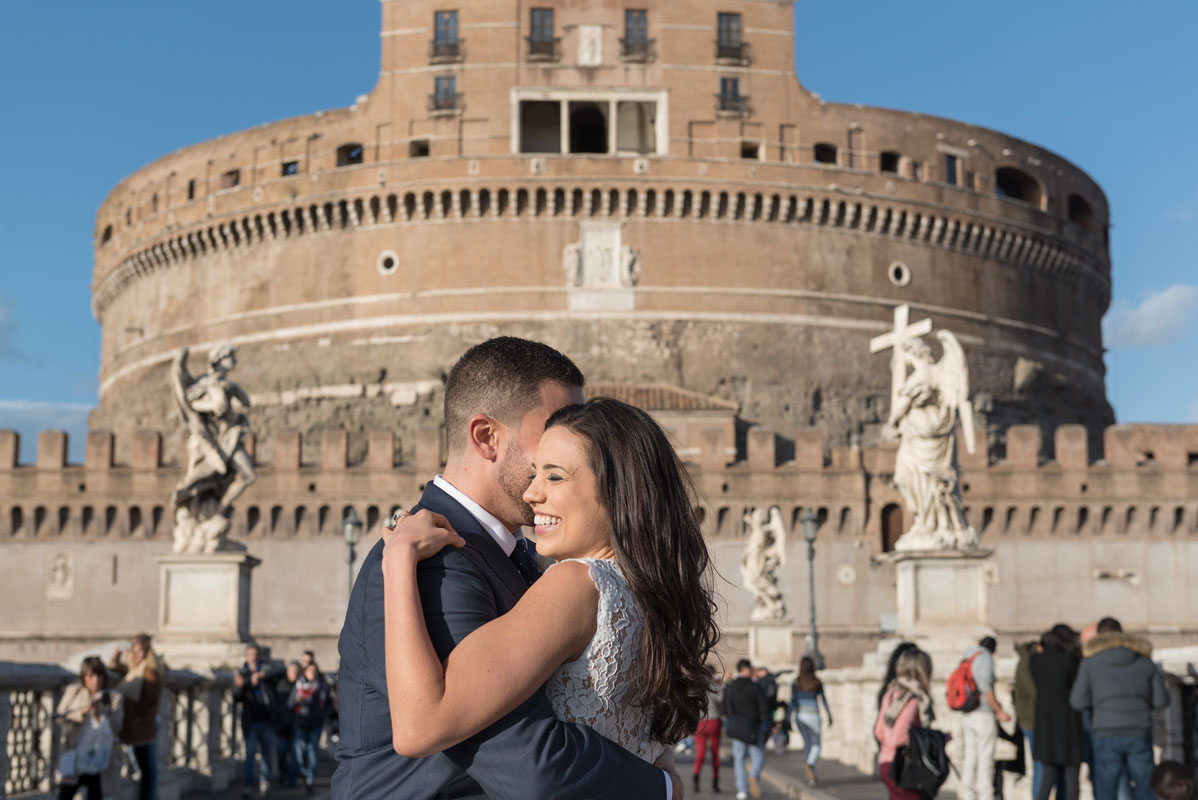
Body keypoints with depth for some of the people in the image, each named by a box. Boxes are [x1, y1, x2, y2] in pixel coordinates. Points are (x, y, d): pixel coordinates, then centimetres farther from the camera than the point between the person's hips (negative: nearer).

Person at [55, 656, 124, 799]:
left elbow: (114, 727, -6)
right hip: (74, 757, 0)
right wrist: (83, 711, -16)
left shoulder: (114, 699, 3)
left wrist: (99, 715, -22)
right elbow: (60, 715, -2)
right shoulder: (73, 692, 8)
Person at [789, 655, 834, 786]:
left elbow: (792, 701, -6)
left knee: (807, 742, 17)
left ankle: (810, 776, 16)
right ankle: (809, 764, -26)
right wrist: (829, 716, 12)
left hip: (800, 715, 2)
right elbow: (824, 700, 2)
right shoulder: (818, 683, -3)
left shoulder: (795, 683, -1)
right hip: (813, 715, -2)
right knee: (816, 745, 4)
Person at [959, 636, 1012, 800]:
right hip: (984, 714, -7)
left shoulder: (965, 659, 16)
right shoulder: (985, 658, -6)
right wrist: (999, 711, -12)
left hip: (967, 716, 7)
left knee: (968, 758, 7)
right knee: (985, 758, -5)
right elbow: (985, 687, -16)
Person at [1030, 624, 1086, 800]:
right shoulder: (1069, 659, -12)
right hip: (1068, 726, -4)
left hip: (1044, 727, 4)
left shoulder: (1034, 660, 1)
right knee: (1071, 779, 5)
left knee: (1048, 778, 11)